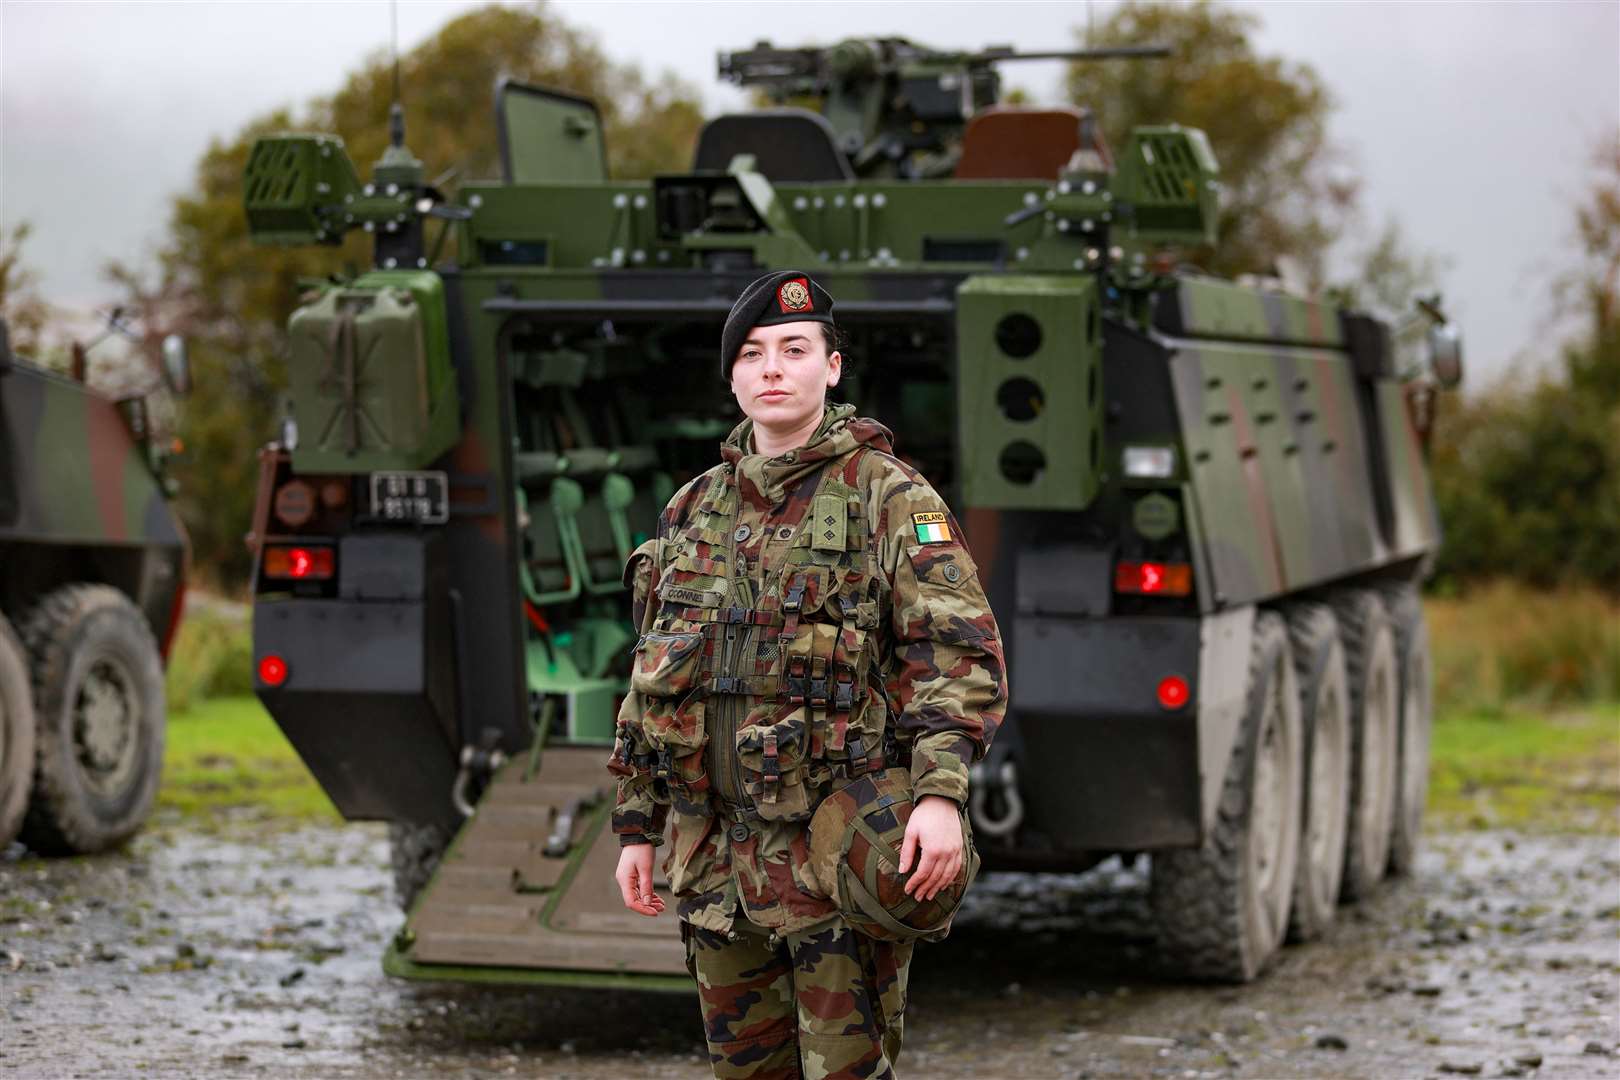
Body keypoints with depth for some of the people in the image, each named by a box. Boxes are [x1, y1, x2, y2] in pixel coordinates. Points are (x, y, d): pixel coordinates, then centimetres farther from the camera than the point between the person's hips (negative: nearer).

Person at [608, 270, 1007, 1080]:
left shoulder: (887, 497, -4)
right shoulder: (692, 512, 14)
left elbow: (962, 651, -14)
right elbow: (650, 679, 19)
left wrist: (940, 793, -27)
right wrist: (636, 828, 15)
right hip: (713, 854, 6)